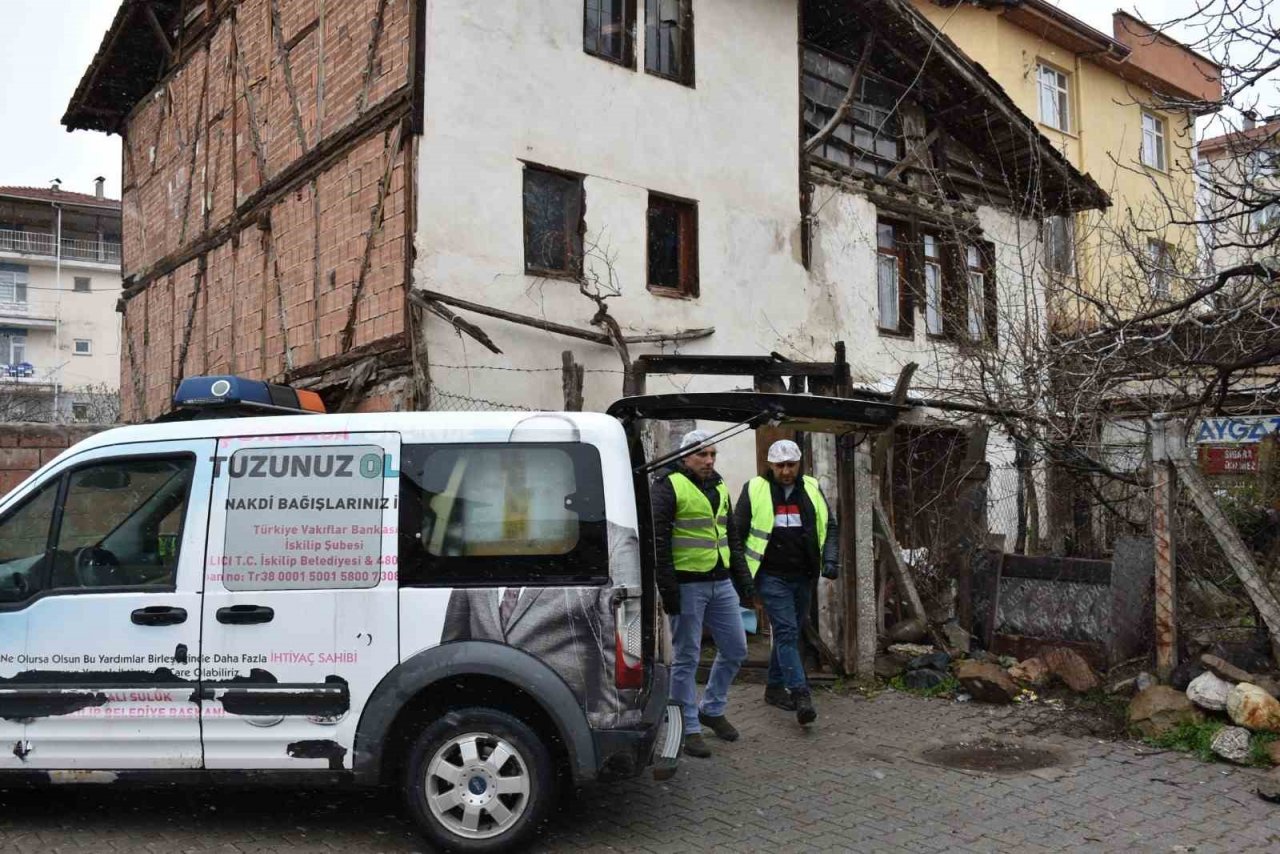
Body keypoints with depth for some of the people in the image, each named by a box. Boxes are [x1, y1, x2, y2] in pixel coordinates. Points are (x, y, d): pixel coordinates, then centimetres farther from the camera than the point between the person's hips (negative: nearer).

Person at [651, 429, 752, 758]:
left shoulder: (719, 488, 15)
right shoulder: (668, 487, -8)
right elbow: (657, 541, -13)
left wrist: (743, 579, 18)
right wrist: (667, 588, -17)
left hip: (721, 583, 7)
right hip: (688, 585, -7)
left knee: (735, 649, 12)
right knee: (686, 658, 1)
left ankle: (712, 709, 31)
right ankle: (689, 729, 13)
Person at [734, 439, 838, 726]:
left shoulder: (811, 489, 8)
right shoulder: (755, 490, -2)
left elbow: (830, 527, 13)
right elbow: (738, 532, 2)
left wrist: (830, 560, -1)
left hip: (803, 576, 5)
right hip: (772, 576, -5)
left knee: (789, 632, 13)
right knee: (786, 631, -12)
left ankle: (775, 688, 27)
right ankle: (801, 695, -13)